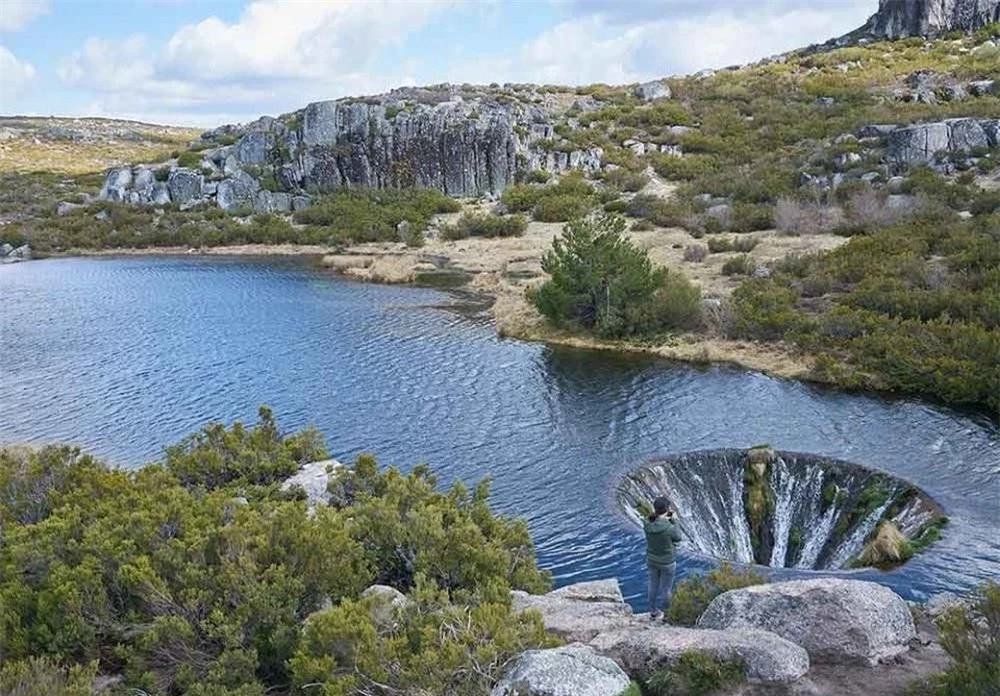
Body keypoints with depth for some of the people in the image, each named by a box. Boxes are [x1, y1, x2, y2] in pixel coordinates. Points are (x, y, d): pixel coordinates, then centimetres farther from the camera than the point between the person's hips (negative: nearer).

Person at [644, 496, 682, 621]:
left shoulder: (647, 525, -18)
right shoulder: (669, 528, -32)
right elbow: (678, 537, -11)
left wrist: (663, 520, -5)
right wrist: (674, 522, -6)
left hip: (652, 560, 4)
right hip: (667, 563, -4)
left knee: (653, 585, 24)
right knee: (667, 588, 17)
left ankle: (653, 612, 42)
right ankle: (667, 615, 36)